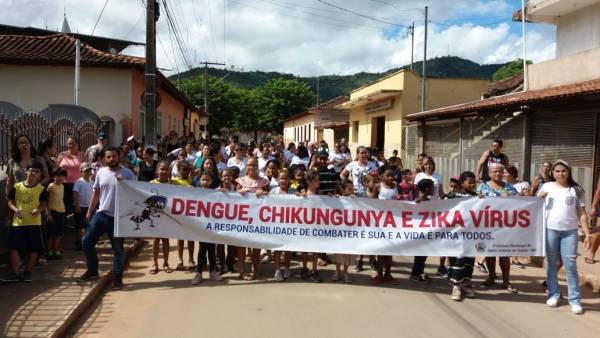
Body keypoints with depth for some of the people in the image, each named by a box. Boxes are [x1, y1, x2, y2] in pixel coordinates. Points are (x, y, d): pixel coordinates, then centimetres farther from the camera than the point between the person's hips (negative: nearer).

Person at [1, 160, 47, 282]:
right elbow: (10, 203, 6)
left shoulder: (41, 189, -1)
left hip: (34, 223, 0)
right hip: (17, 222, 0)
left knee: (33, 249, 4)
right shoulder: (16, 187, 1)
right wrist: (15, 210, -13)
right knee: (13, 248, -5)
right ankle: (15, 273, 5)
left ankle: (28, 272, 20)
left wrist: (38, 210, -18)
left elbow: (43, 204, 4)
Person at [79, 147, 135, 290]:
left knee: (118, 248, 4)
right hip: (101, 214, 4)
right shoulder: (101, 172, 6)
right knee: (87, 241, 5)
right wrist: (89, 211, 13)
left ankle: (117, 277, 16)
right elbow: (96, 192, 13)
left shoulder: (127, 173, -7)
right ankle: (92, 270, 23)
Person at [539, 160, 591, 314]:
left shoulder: (576, 190, 5)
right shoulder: (547, 187, 5)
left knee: (570, 266, -2)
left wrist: (587, 233, -2)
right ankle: (553, 294, 20)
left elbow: (582, 214, 5)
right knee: (551, 263, 9)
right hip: (550, 230, 1)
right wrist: (539, 198, -11)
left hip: (570, 232, -1)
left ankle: (575, 300, 5)